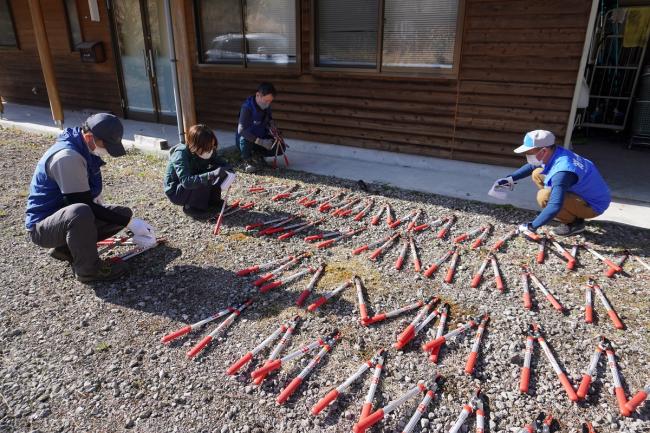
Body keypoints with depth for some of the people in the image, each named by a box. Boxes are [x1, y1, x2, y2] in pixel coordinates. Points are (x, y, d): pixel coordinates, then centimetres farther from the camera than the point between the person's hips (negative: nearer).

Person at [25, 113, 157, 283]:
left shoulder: (86, 148, 0)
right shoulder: (68, 156, -27)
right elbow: (84, 204, -27)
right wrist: (129, 222, -26)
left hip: (68, 216, 9)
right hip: (43, 226, -9)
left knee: (124, 214, 0)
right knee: (81, 212, -38)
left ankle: (66, 247, 9)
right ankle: (88, 268, -16)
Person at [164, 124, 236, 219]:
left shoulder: (206, 151, -12)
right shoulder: (181, 154, -30)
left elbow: (221, 163, -2)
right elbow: (186, 181, -42)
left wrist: (229, 169, -26)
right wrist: (211, 175, -51)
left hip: (195, 183, 6)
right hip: (176, 192, -6)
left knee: (218, 172, -14)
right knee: (203, 182, -33)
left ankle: (213, 201, 0)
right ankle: (192, 208, -12)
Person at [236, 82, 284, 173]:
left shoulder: (266, 106, -6)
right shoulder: (247, 107, -26)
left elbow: (270, 119, 15)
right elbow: (241, 130, -36)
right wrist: (261, 142, -40)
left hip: (261, 138, 6)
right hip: (246, 141, -5)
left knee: (280, 148, -14)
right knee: (244, 138, -39)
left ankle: (257, 155, 8)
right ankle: (247, 161, -12)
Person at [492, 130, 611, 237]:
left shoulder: (562, 172, -36)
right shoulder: (554, 153, -9)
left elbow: (555, 207, -41)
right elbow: (531, 166, 12)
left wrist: (531, 226, -32)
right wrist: (511, 179, 3)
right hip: (580, 191, 9)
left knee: (544, 197, -31)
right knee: (537, 174, 6)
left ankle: (575, 223, -4)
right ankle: (571, 213, 13)